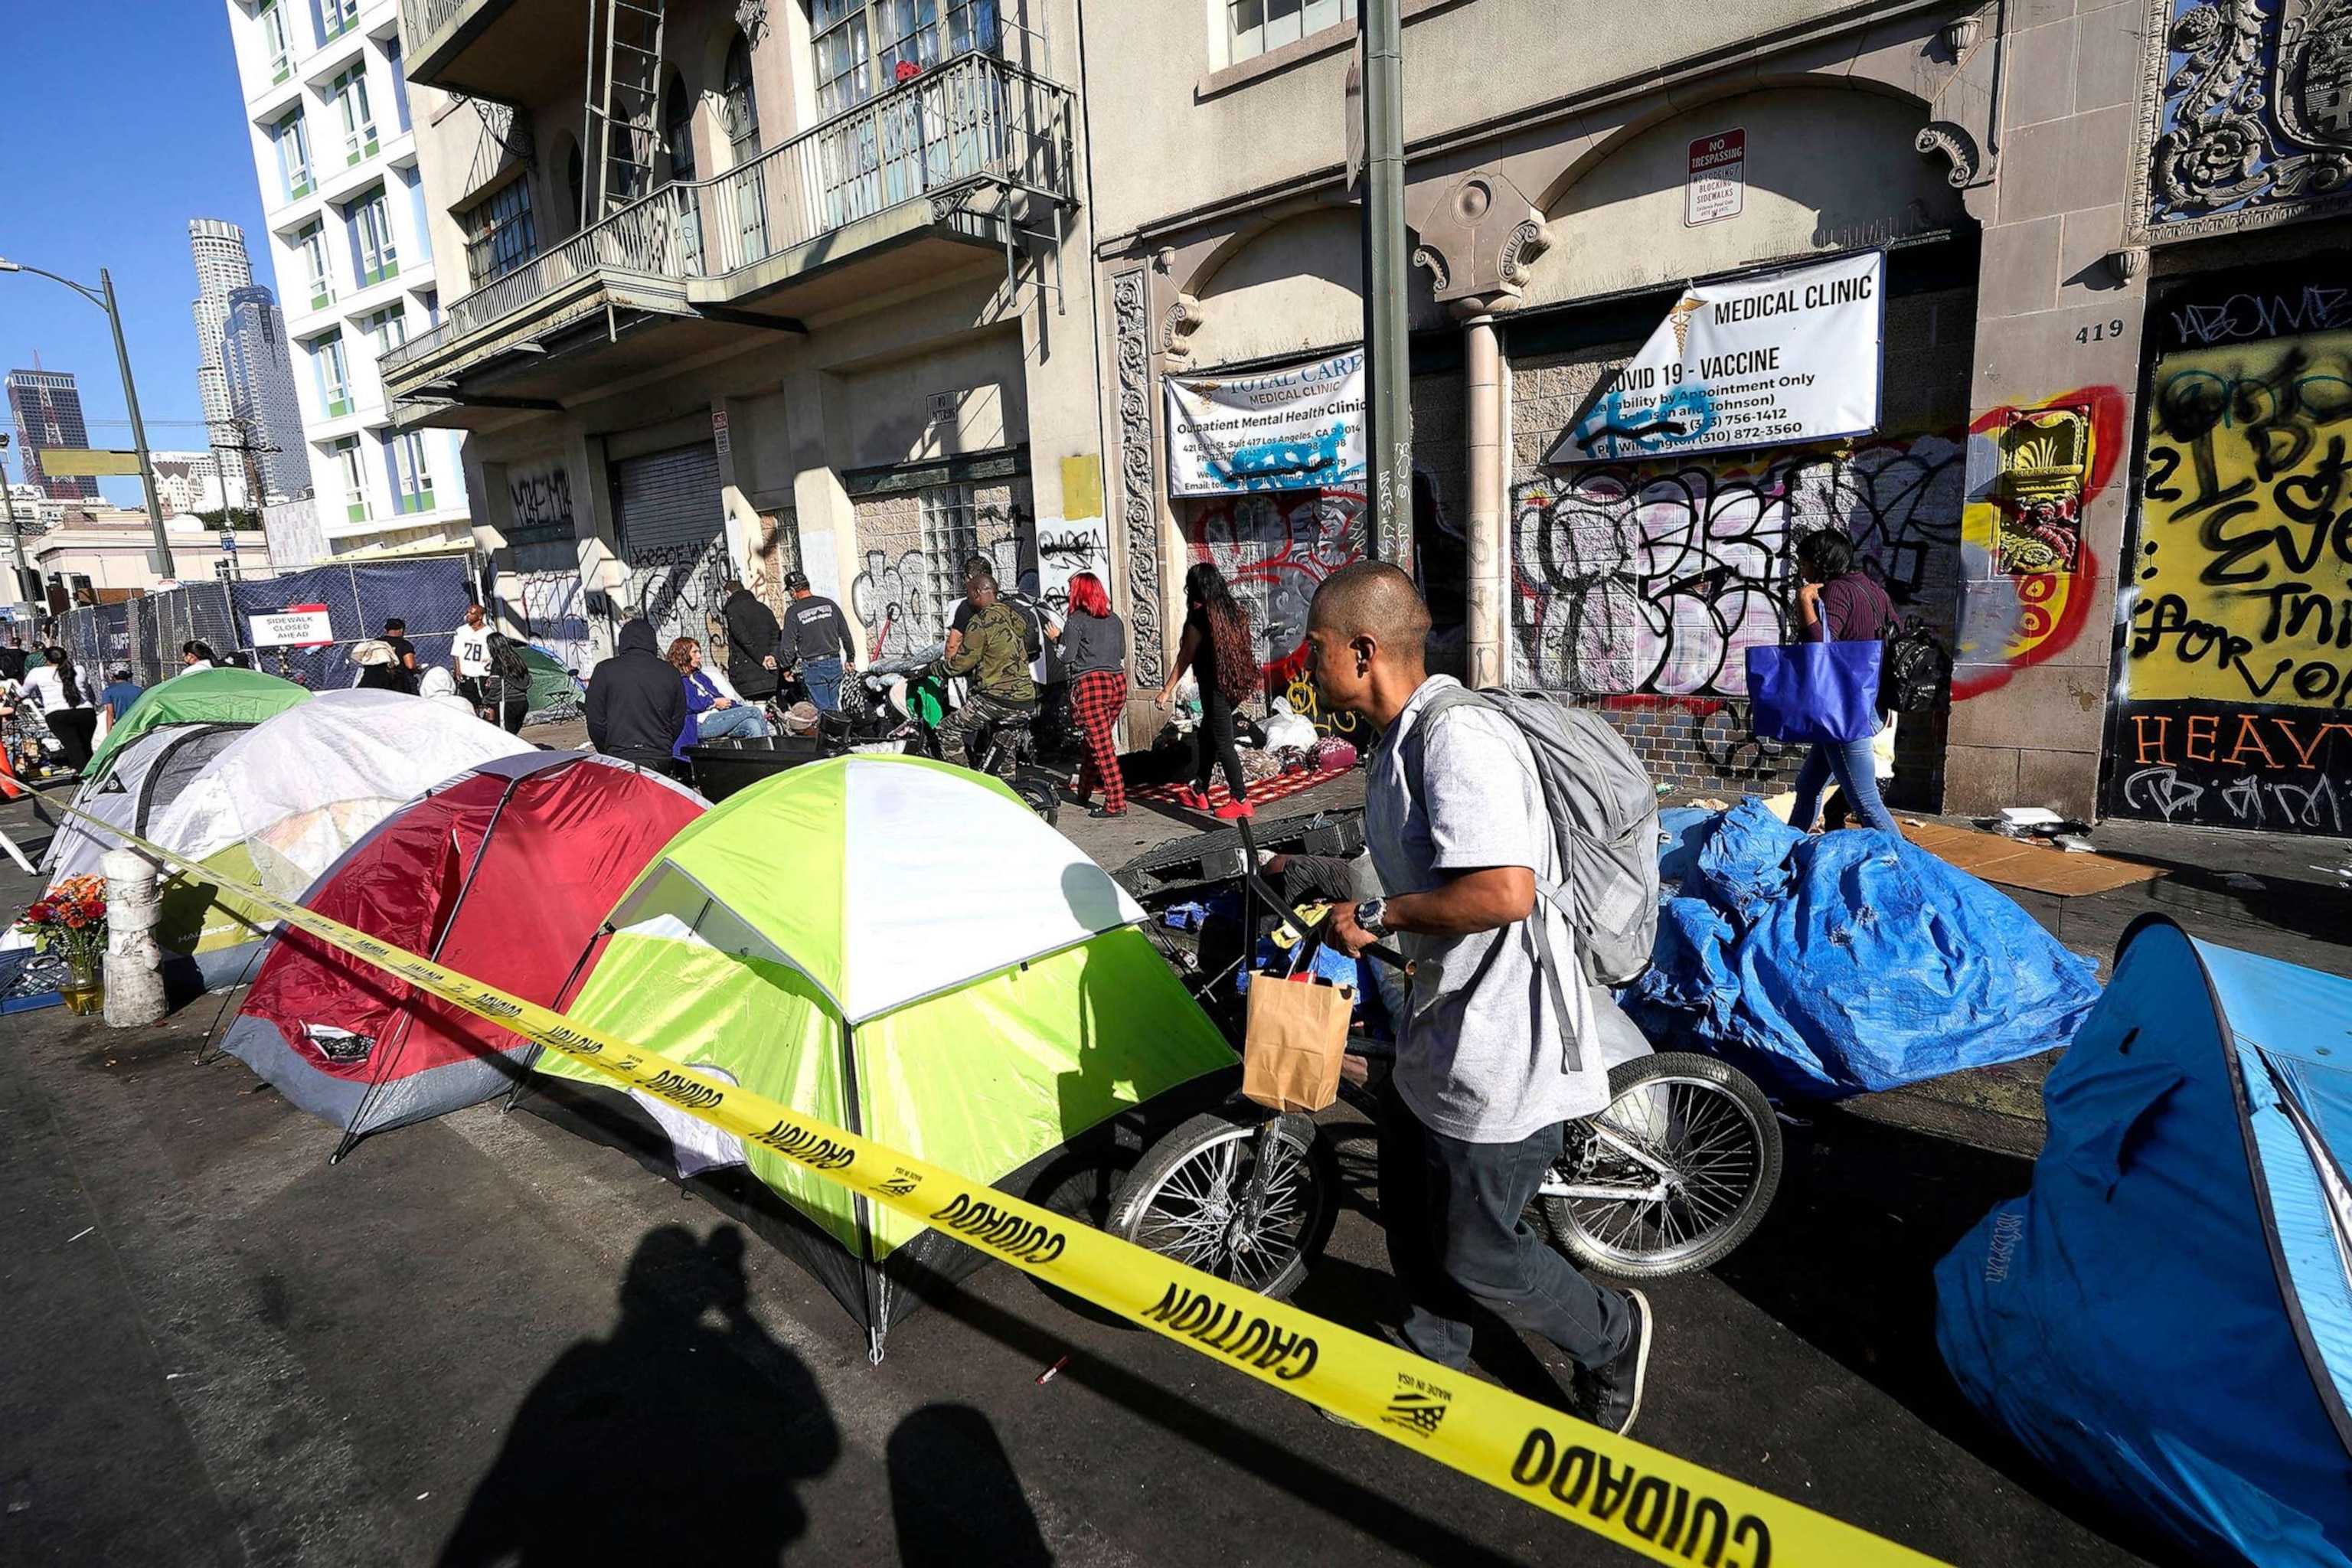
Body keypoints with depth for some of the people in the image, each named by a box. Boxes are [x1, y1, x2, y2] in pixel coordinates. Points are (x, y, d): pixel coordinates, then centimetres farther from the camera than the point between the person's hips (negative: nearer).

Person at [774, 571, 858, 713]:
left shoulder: (793, 612, -7)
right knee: (834, 707, 13)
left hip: (813, 667, -4)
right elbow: (846, 635, 8)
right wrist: (850, 658, 19)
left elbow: (787, 647, -6)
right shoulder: (829, 604, 4)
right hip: (835, 664, 4)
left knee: (823, 710, 2)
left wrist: (785, 668, 9)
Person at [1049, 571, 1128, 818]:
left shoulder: (1075, 621, -5)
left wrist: (1058, 638, 10)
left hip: (1089, 684, -6)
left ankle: (1116, 803, -8)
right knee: (1099, 740, 19)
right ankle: (1085, 788, 35)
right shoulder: (1115, 620, 12)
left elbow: (1067, 658, -6)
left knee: (1101, 745, -6)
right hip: (1117, 682, 7)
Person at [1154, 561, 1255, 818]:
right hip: (1234, 686, 8)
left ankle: (1242, 801, 1)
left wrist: (1168, 689, -3)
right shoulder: (1233, 609, 7)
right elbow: (1243, 647, 12)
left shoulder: (1200, 616, -14)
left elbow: (1186, 655, -10)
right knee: (1204, 737, 18)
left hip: (1214, 688, -8)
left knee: (1223, 743, -2)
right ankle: (1199, 792, 27)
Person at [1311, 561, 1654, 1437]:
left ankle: (1610, 1337, 37)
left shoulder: (1457, 738, -26)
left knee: (1473, 1254, 9)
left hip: (1498, 1045, -10)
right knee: (1409, 1216, 23)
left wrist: (1374, 916, -24)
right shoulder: (1403, 739, 7)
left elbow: (1503, 892, -35)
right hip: (1439, 1024, 10)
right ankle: (1432, 1363, 47)